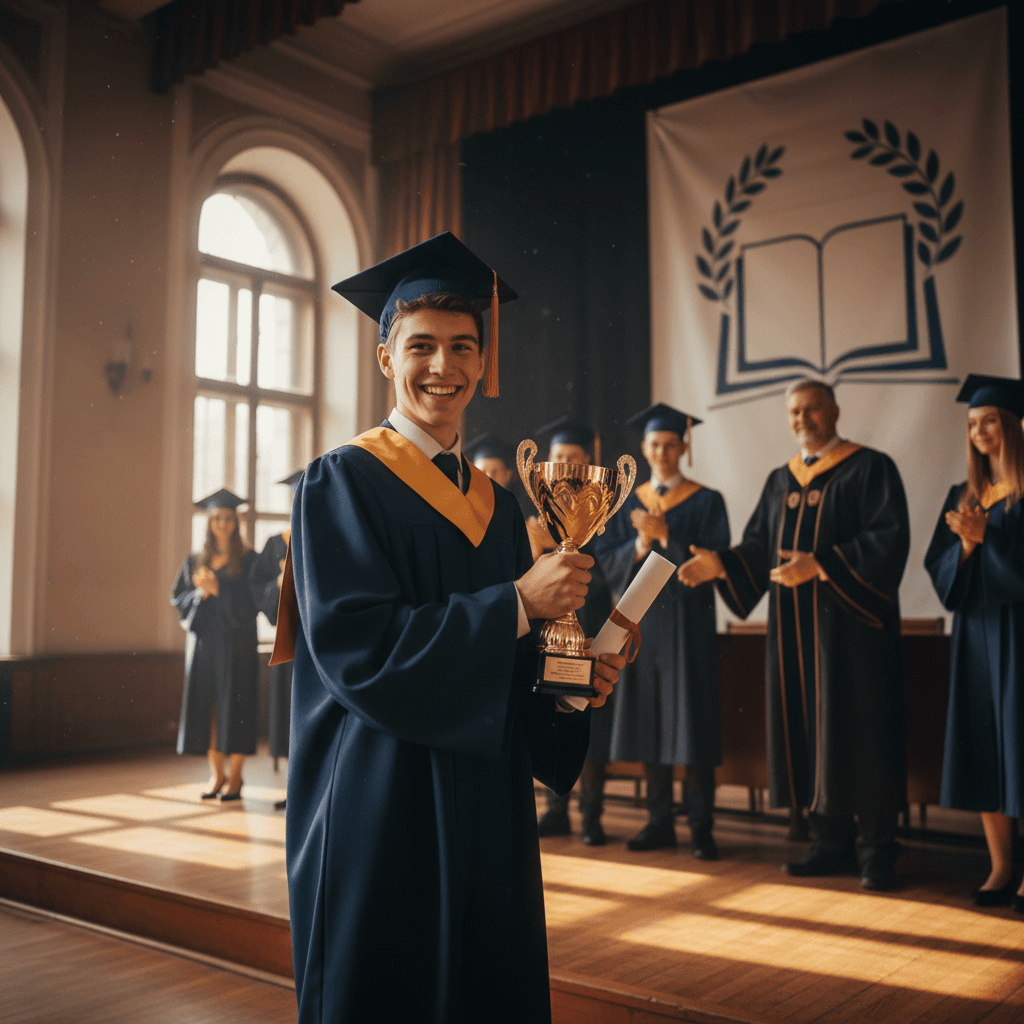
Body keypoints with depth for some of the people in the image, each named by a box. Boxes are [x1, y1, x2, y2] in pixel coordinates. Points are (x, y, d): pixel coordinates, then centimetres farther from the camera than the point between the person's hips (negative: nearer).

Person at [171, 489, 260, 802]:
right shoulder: (194, 562, 12)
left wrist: (217, 588, -18)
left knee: (234, 703, -4)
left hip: (236, 640, -3)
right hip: (203, 639, 4)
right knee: (205, 703, 2)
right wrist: (200, 592, -11)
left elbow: (250, 600, -7)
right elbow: (178, 598, 8)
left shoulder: (248, 560, 2)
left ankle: (235, 776, 4)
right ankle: (216, 774, 12)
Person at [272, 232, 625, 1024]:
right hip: (382, 801, -6)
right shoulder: (344, 483, -7)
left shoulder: (497, 505, 11)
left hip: (487, 801, 6)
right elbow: (355, 648, -19)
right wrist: (516, 603, -19)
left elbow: (511, 672, 13)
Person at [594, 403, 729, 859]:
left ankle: (701, 828, 4)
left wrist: (665, 537, -16)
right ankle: (659, 821, 15)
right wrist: (641, 544, -13)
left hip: (687, 621, -3)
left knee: (691, 726, -4)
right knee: (649, 724, 6)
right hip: (641, 620, 4)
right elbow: (609, 562, 5)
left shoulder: (706, 501, 2)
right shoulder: (628, 504, 12)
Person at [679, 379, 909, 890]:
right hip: (795, 628, 5)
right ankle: (832, 843, 15)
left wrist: (820, 565, -21)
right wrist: (720, 564, -6)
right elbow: (758, 548, 13)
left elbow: (890, 540, -13)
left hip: (851, 622, -5)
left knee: (859, 730, -3)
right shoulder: (780, 481, 16)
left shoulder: (871, 468, -1)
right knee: (810, 730, 5)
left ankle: (877, 851, 6)